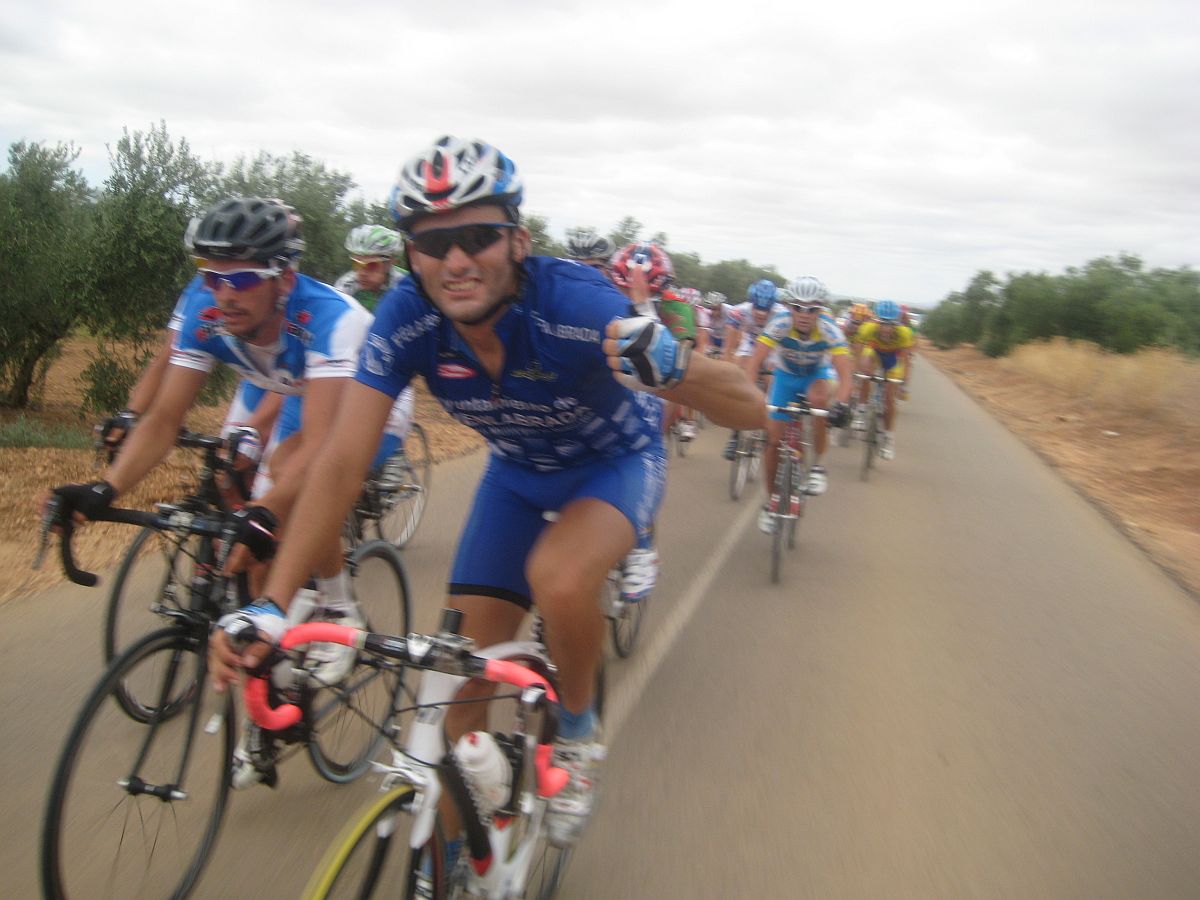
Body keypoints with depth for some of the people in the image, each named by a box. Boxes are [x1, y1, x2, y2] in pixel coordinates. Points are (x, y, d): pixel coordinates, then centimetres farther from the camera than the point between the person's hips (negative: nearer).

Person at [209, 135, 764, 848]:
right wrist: (270, 605, -34)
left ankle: (579, 729, -3)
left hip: (616, 460, -3)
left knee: (559, 579, -35)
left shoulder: (578, 306, -36)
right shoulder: (407, 318, -26)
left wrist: (671, 367, -57)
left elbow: (750, 409, -35)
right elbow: (343, 463, -26)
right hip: (518, 471, 4)